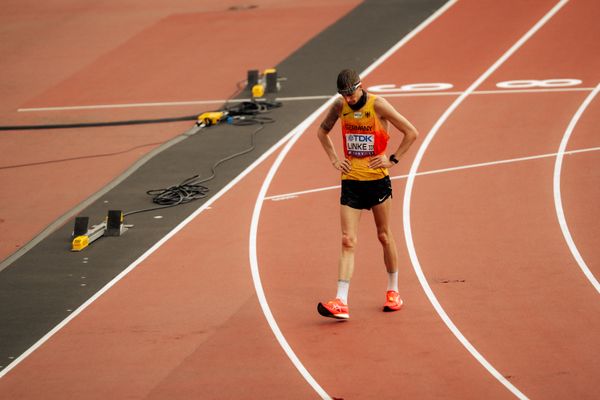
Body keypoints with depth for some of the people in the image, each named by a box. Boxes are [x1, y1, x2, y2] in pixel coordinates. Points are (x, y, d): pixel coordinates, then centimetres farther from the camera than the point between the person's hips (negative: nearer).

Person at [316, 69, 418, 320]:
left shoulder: (378, 106, -12)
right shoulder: (340, 106, 0)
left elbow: (411, 133, -8)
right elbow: (322, 131, 19)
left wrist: (392, 159, -10)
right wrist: (334, 159, 8)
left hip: (377, 179, -2)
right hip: (350, 181, 2)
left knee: (384, 236, 11)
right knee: (347, 241, -6)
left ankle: (393, 291, 29)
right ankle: (341, 303, -14)